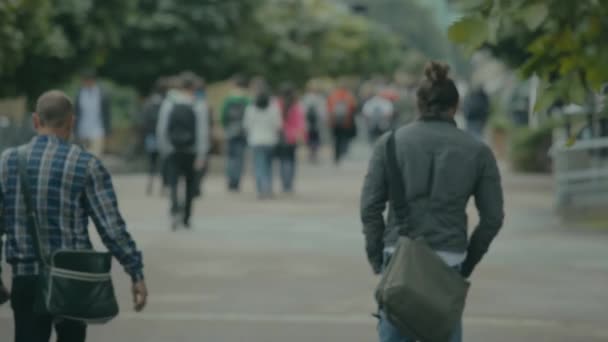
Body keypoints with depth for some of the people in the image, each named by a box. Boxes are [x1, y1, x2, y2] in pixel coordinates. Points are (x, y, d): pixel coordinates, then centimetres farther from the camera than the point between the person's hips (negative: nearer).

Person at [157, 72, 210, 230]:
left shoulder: (168, 104, 0)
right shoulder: (199, 107, -6)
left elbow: (161, 129, 2)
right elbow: (203, 132, -11)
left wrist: (164, 148, 13)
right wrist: (201, 155, -11)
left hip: (173, 152, 0)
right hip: (191, 151, 0)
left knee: (174, 183, -4)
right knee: (190, 183, 15)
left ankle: (176, 208, -32)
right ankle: (186, 218, 19)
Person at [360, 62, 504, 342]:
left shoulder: (390, 142, 2)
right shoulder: (477, 151, 3)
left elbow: (370, 205, 1)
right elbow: (493, 216, 4)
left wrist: (376, 255, 10)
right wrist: (470, 259, 16)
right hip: (448, 260, 0)